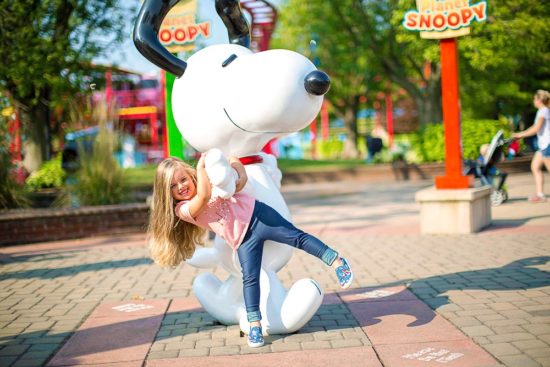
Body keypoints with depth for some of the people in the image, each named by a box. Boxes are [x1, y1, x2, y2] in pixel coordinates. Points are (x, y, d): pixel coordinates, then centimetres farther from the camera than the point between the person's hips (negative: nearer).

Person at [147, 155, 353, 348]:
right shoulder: (182, 209, -3)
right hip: (243, 240, -1)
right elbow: (204, 196, -21)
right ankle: (254, 325, -6)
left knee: (296, 237, -8)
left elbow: (232, 161, 16)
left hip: (254, 213, 1)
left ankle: (336, 261, 0)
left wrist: (242, 176, -4)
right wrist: (200, 167, -11)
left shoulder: (208, 177, 8)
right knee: (250, 278, -11)